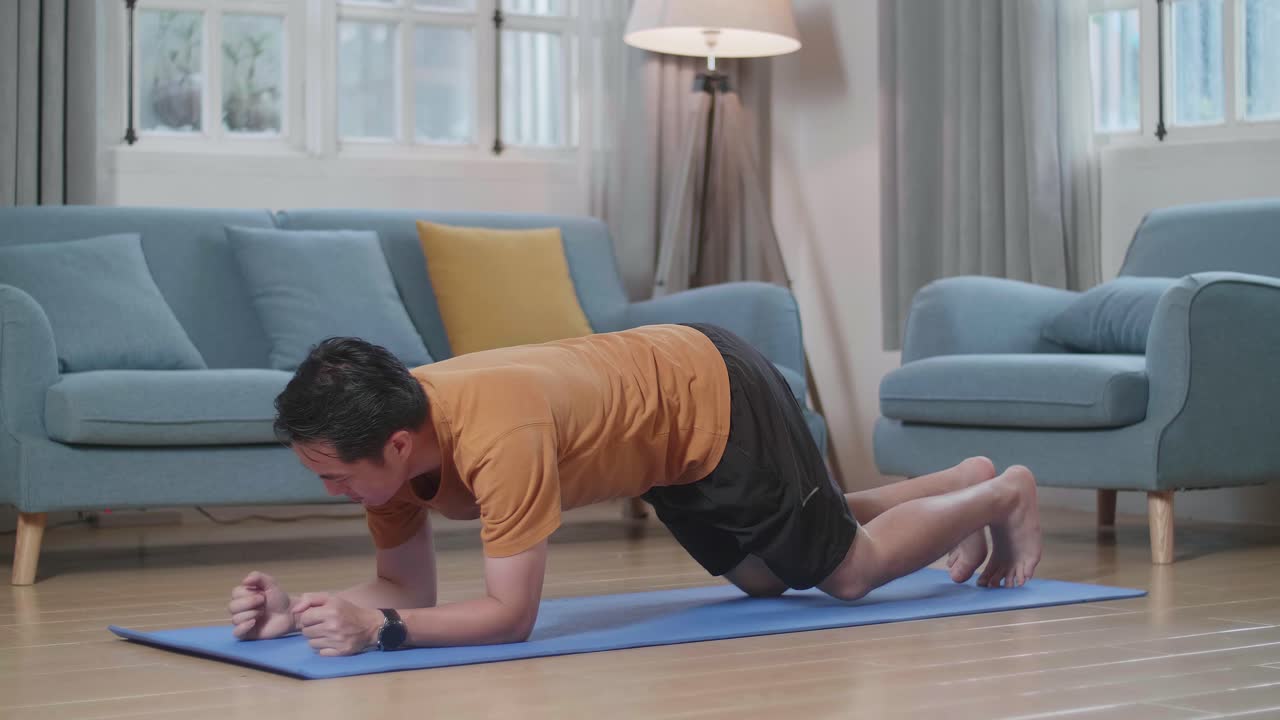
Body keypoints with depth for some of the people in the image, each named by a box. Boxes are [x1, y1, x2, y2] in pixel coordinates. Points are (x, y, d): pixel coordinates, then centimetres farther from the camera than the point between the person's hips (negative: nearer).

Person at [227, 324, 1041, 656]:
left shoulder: (498, 437, -41)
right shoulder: (389, 432, -17)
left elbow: (511, 613, -37)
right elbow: (408, 588, -7)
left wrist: (378, 630, -46)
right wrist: (301, 609, -23)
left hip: (719, 399, -7)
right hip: (665, 371, 8)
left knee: (850, 568, 9)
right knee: (766, 576, 26)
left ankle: (1003, 496, 38)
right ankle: (961, 482, 46)